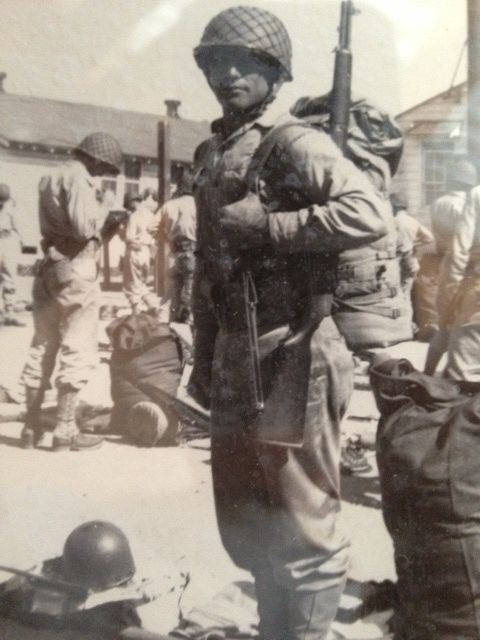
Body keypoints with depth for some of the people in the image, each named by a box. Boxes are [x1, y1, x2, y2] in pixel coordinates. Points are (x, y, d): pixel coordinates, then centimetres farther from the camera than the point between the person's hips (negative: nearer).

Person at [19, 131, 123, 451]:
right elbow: (84, 227, -21)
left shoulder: (51, 177, 18)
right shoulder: (78, 177, -11)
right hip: (76, 269, -9)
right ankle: (65, 429, -2)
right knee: (78, 350, -4)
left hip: (50, 267, 9)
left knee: (42, 347, 12)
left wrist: (95, 205, 12)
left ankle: (32, 426, 17)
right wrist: (103, 206, -4)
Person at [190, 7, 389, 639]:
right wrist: (204, 359, 16)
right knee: (245, 525, 19)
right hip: (236, 363, 9)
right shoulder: (211, 155, 15)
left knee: (299, 527, 2)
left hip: (291, 361, -8)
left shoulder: (293, 143, -8)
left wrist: (265, 225, -21)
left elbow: (370, 211, -24)